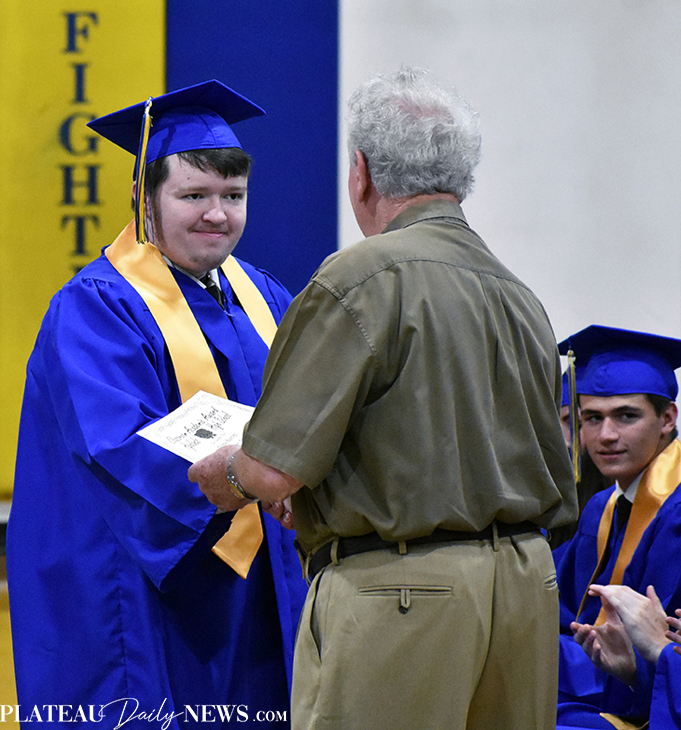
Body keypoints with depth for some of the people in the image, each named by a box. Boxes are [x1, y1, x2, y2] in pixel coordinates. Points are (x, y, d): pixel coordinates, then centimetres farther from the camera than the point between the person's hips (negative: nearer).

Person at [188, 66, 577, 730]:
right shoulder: (521, 298, 12)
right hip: (527, 582, 8)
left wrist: (230, 471, 9)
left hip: (397, 600, -8)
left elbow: (277, 469, -15)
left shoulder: (361, 279, -11)